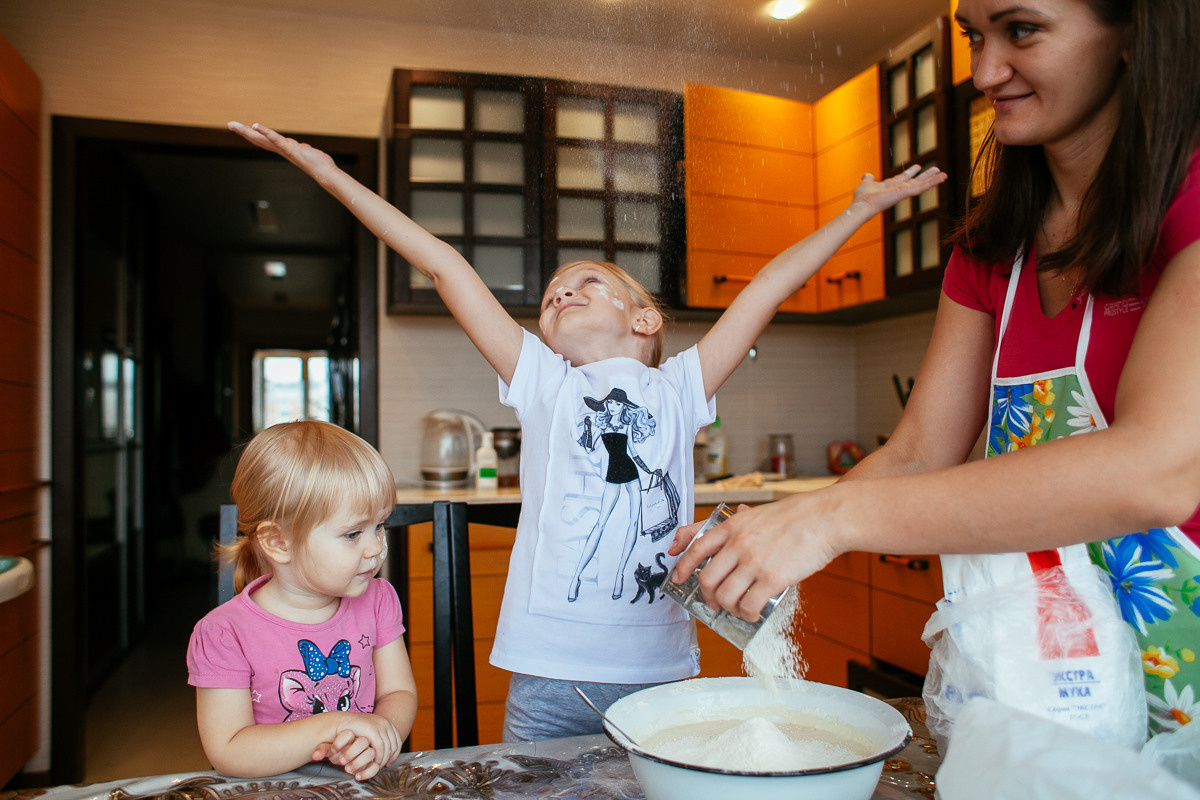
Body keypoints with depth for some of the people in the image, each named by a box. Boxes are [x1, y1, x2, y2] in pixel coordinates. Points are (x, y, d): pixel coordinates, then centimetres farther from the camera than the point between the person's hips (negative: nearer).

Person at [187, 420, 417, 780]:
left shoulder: (377, 600, 0)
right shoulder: (224, 633, -12)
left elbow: (400, 693, 2)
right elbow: (227, 754, -15)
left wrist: (376, 734, -19)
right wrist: (333, 726, -22)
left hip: (367, 785, 3)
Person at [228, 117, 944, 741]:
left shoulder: (678, 388, 8)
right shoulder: (542, 383, 5)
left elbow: (769, 287, 10)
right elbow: (444, 266, 2)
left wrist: (861, 209, 15)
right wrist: (329, 173, 5)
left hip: (662, 675, 1)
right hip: (550, 680, -1)